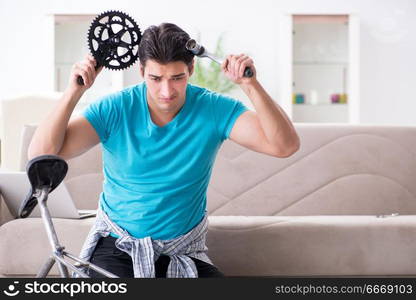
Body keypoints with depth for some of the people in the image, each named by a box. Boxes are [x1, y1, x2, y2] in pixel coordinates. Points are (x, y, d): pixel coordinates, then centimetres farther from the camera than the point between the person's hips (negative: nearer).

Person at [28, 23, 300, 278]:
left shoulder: (214, 109, -8)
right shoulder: (115, 110, -9)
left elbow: (285, 146, -18)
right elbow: (40, 154, -14)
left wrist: (251, 85, -29)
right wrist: (74, 92, -25)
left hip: (184, 253, 1)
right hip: (117, 244, -1)